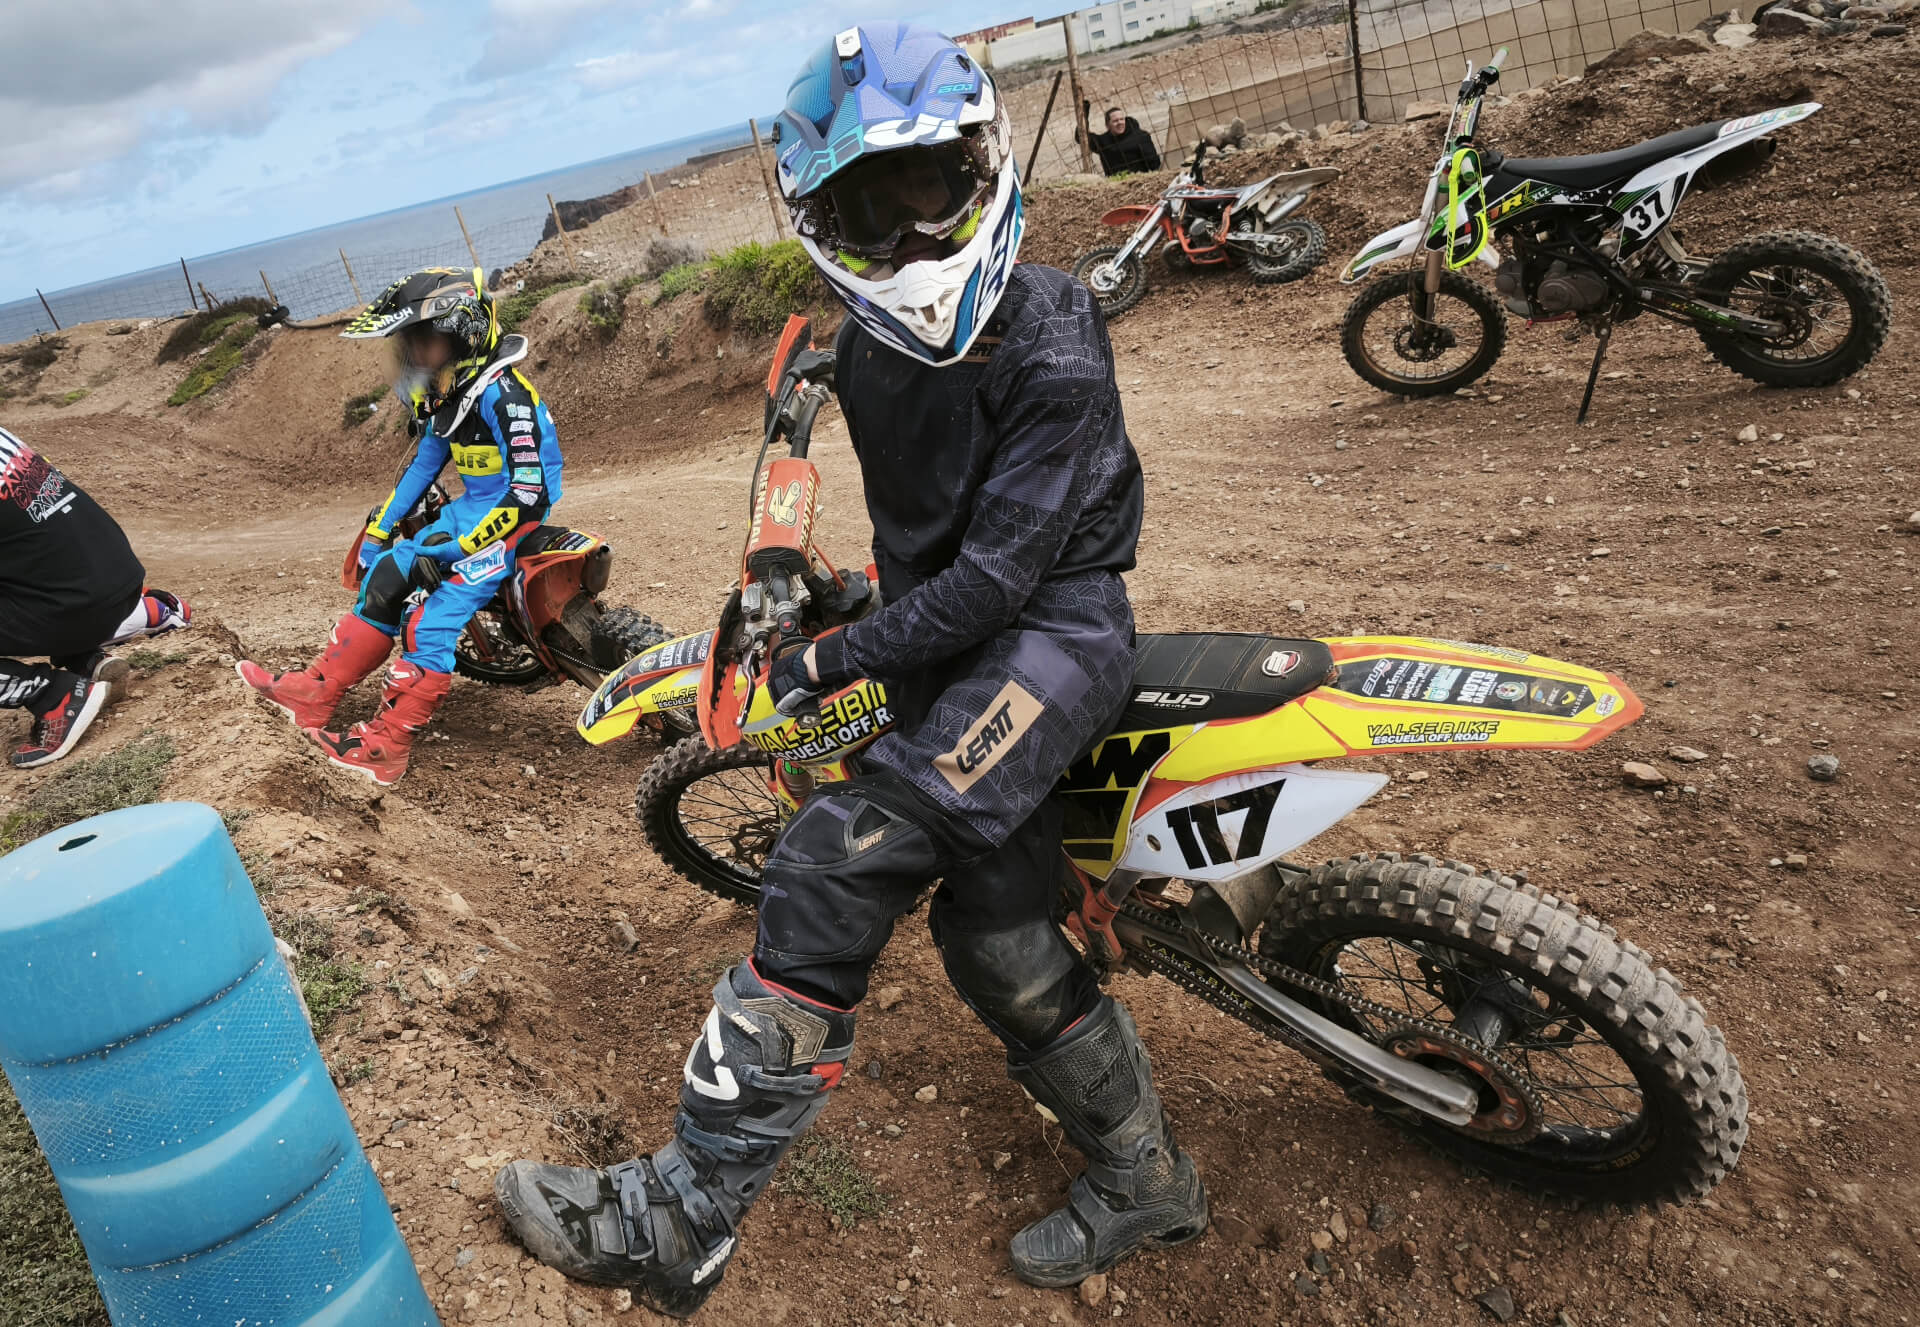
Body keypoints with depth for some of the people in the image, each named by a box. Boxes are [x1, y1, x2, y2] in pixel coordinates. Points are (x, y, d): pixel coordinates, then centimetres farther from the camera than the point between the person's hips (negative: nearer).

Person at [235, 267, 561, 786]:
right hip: (470, 508, 10)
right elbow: (425, 463, 19)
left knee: (431, 621, -20)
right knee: (384, 578, 9)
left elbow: (529, 492, -25)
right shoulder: (445, 392, 8)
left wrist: (455, 547, -24)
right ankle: (317, 690, 20)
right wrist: (378, 529, 18)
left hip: (513, 520, -10)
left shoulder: (503, 394, -22)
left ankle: (385, 747, -12)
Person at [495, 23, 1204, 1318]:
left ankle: (678, 1221, -11)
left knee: (841, 856, -23)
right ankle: (1146, 1178, 31)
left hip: (1053, 625, -8)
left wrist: (838, 660, -15)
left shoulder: (1051, 343, -16)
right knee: (993, 934, 9)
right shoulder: (871, 352, 9)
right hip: (944, 632, 8)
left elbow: (1001, 571, -20)